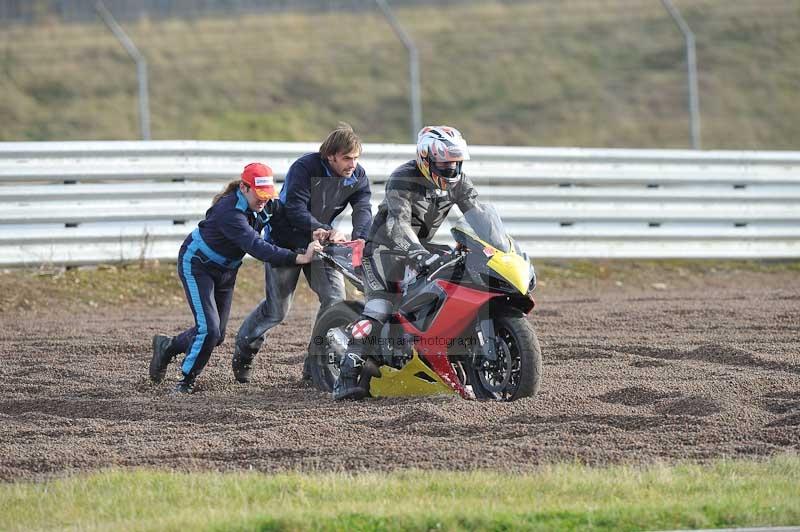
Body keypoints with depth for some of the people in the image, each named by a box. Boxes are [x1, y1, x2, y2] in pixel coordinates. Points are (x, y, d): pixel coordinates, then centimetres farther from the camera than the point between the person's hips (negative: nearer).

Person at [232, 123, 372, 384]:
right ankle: (243, 350, 26)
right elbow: (296, 211, -31)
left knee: (335, 298, -11)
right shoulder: (304, 168, -24)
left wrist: (358, 239, -41)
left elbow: (363, 210, -19)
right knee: (277, 309, -1)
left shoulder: (358, 176, -7)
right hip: (286, 241, -5)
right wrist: (327, 232, -45)